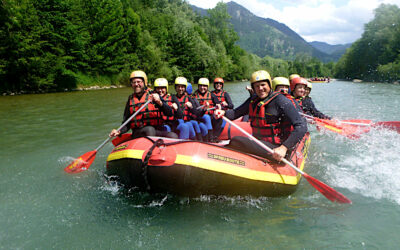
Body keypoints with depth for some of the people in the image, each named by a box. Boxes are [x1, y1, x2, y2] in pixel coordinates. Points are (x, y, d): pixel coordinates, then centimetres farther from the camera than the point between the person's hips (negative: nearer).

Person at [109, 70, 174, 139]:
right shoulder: (130, 100, 14)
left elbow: (170, 113, -4)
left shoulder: (154, 96, 6)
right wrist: (119, 132, -3)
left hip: (157, 132, 0)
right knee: (150, 129, -34)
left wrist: (160, 102, -22)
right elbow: (127, 124, 17)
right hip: (138, 135, 0)